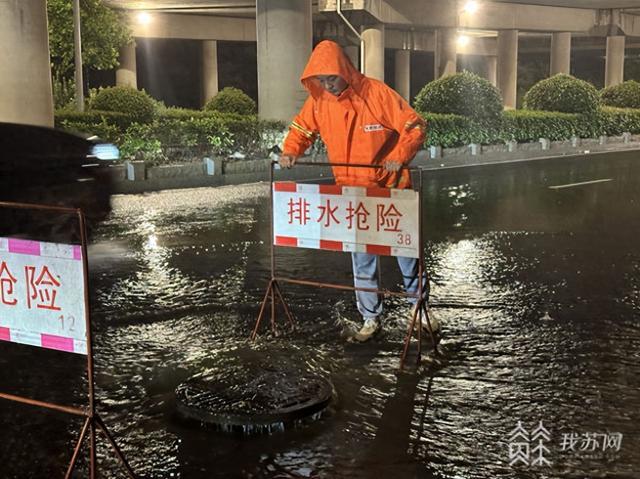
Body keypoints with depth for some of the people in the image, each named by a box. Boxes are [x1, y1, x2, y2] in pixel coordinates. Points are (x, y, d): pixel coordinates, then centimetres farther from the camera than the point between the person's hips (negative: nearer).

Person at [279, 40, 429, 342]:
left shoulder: (378, 93, -16)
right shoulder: (318, 101, -3)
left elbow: (414, 126, -13)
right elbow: (302, 128, 12)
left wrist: (400, 156, -27)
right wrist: (291, 150, -7)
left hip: (390, 189, -3)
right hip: (351, 192, 3)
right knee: (362, 257, 7)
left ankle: (419, 305, 28)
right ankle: (370, 318, 17)